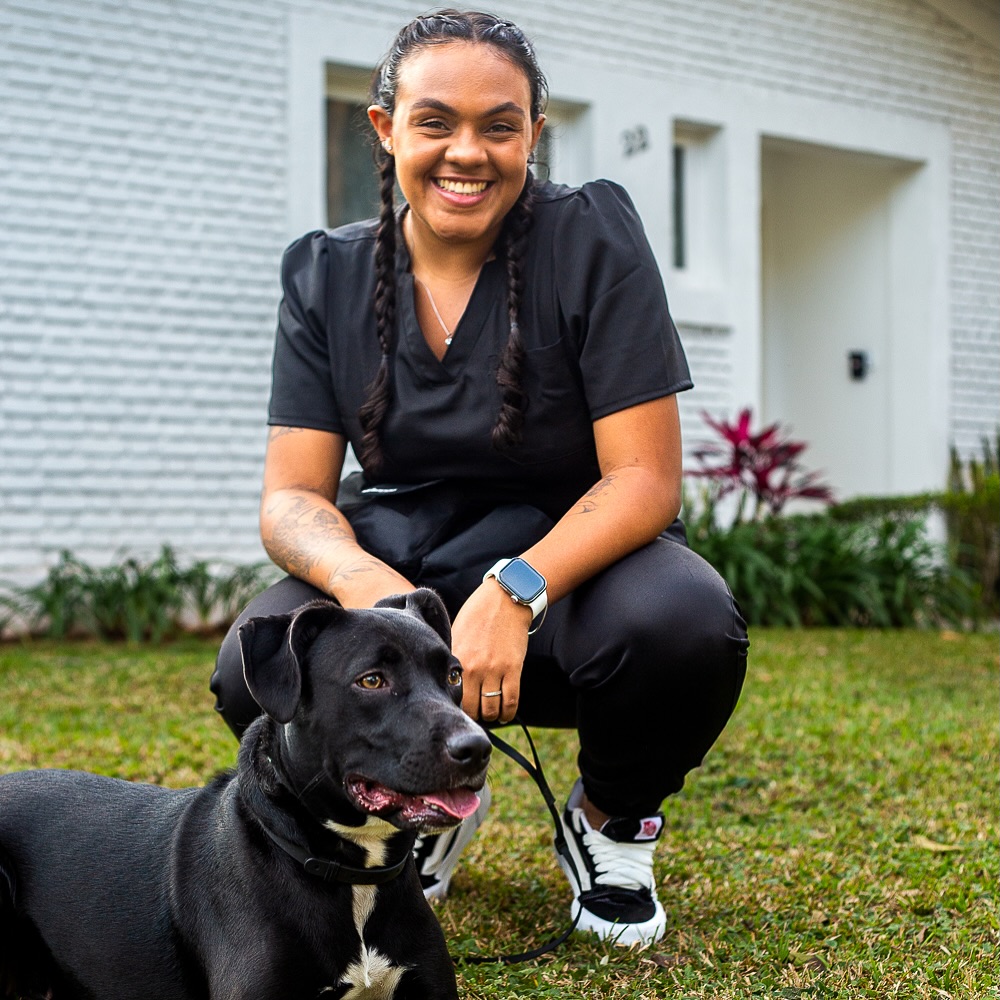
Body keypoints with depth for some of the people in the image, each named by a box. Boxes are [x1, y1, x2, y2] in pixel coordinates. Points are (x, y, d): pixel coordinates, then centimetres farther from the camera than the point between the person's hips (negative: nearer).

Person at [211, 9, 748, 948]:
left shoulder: (590, 237, -9)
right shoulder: (326, 274, 0)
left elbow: (645, 476, -14)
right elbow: (291, 498, -5)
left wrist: (516, 590, -32)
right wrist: (365, 582, -29)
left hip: (570, 556, -2)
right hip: (398, 560, 2)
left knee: (686, 626, -35)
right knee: (257, 673, -27)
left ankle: (613, 822, 3)